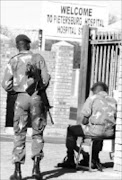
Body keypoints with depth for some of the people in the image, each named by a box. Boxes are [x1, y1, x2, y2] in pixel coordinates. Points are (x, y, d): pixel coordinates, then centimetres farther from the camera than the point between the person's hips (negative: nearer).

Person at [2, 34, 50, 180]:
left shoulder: (13, 61, 2)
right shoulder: (38, 58, 3)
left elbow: (6, 84, -4)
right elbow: (46, 79, -2)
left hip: (21, 98, 0)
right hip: (36, 98, 0)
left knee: (19, 135, 6)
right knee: (37, 133, 11)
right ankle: (36, 166, -2)